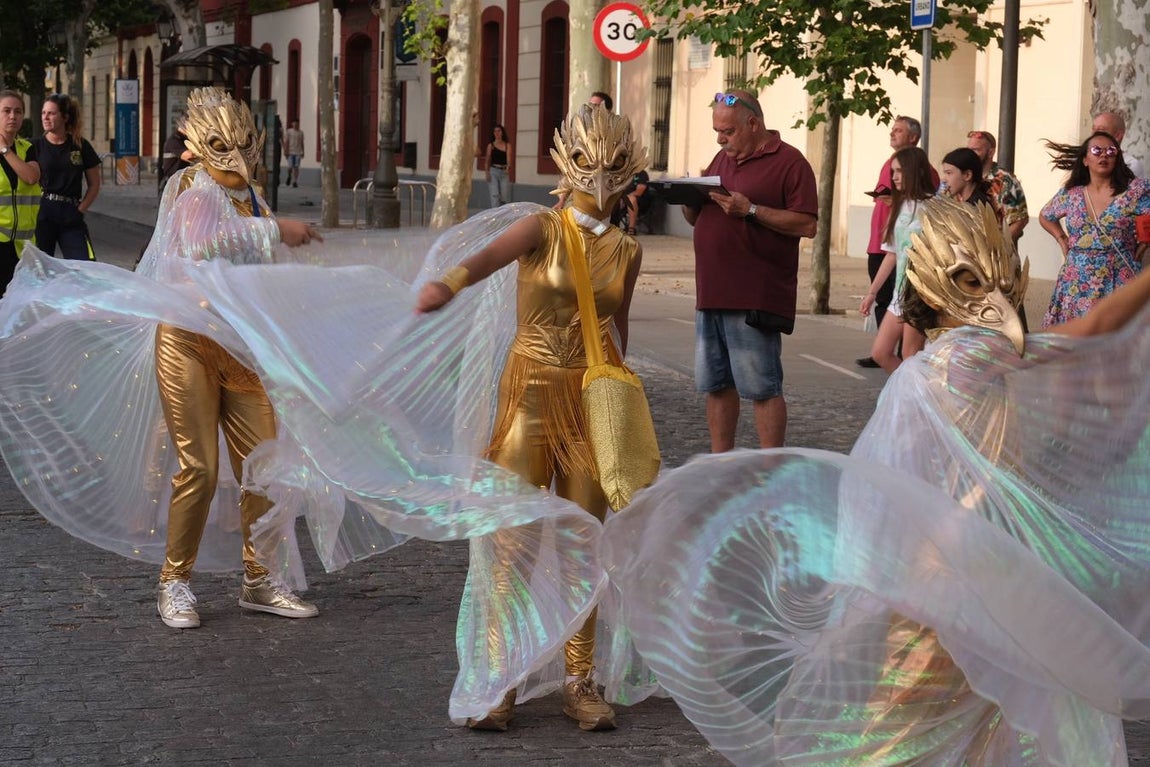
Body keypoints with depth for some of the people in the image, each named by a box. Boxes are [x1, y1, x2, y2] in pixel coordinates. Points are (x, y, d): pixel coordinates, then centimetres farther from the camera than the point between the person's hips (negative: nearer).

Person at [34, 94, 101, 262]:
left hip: (71, 215, 0)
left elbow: (94, 185, 11)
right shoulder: (36, 146, 4)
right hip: (42, 214, 0)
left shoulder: (81, 146, 6)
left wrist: (80, 209, 2)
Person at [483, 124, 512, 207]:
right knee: (495, 195, -9)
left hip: (504, 172, 1)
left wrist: (508, 167, -27)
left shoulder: (507, 145, 6)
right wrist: (487, 172, -2)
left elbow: (509, 157, -8)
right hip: (494, 171, -1)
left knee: (505, 196, 0)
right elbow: (488, 160, 8)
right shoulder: (491, 145, 6)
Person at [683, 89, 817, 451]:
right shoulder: (722, 159, 18)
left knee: (762, 388, -5)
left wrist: (750, 209, -19)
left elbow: (807, 224, -13)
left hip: (756, 299, -8)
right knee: (716, 385, 11)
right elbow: (696, 218, 25)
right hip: (712, 294, 8)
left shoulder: (789, 162, -5)